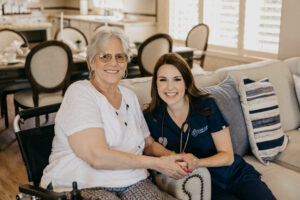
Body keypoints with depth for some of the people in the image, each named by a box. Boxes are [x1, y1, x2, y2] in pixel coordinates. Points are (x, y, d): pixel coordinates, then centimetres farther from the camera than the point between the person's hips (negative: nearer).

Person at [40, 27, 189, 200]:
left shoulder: (129, 96, 15)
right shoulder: (80, 92, -9)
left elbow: (148, 143, 20)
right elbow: (97, 157, -19)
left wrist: (171, 156, -3)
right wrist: (157, 163, -15)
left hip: (132, 185, 6)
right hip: (85, 186, -5)